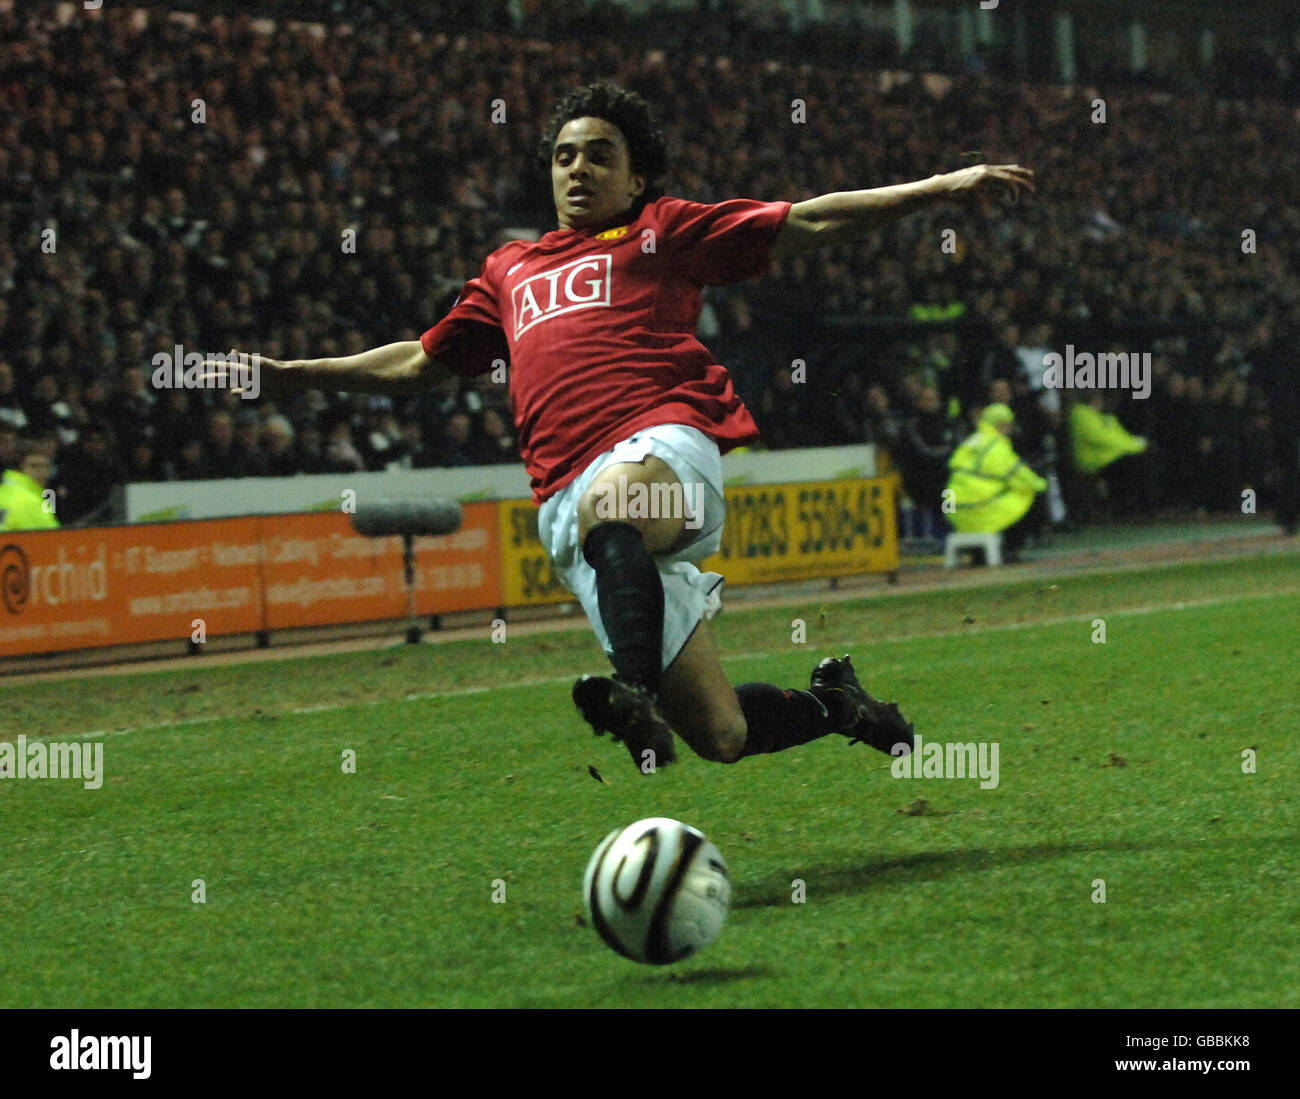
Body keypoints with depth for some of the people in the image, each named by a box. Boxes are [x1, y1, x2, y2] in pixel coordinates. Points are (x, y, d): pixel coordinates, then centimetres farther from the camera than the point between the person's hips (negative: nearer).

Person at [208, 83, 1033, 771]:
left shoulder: (663, 232, 19)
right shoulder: (509, 270, 32)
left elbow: (811, 224, 13)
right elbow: (417, 363, 41)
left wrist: (943, 186, 4)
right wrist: (290, 373, 39)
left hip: (668, 443, -3)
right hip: (570, 506, 4)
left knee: (609, 510, -44)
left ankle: (639, 697, -57)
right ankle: (834, 704, 22)